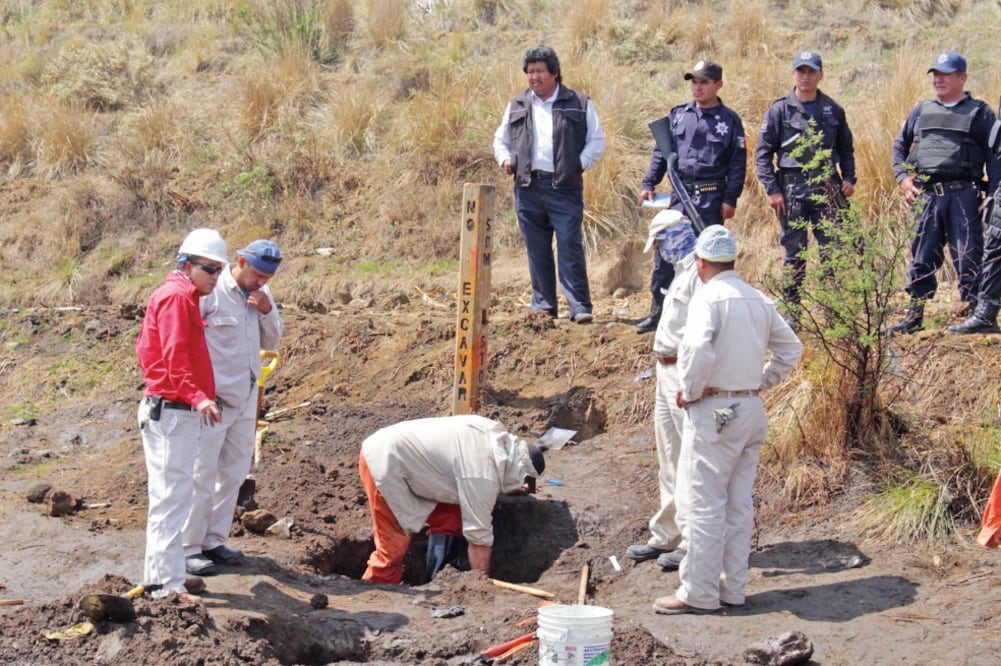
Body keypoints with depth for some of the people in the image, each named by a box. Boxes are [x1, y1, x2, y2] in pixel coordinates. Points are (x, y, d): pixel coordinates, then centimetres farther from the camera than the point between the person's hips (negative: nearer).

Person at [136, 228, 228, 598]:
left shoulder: (182, 297, 19)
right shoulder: (177, 297, -12)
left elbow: (145, 352, 21)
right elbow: (175, 356, -23)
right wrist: (197, 397, -34)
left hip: (176, 411, 11)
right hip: (172, 411, -11)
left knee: (171, 495, 16)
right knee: (172, 495, -9)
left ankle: (163, 574, 24)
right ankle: (167, 582, -8)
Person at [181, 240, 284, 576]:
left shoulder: (261, 294, 7)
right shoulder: (210, 291, -14)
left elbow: (272, 342, 12)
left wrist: (267, 311, -7)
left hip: (245, 398, 7)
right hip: (212, 398, -7)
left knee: (233, 473, 13)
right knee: (202, 475, -4)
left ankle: (213, 540, 23)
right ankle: (189, 547, 1)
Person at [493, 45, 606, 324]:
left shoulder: (579, 104, 6)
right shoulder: (517, 106, 14)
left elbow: (597, 140, 7)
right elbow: (501, 139, 24)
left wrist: (582, 163, -7)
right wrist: (505, 158, 4)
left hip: (565, 188, -3)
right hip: (528, 188, 3)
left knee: (570, 247, -7)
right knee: (537, 250, 7)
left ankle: (580, 307, -6)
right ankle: (543, 305, 14)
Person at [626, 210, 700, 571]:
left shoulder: (700, 271, -16)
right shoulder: (682, 270, 17)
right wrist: (663, 365, 19)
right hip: (668, 373, 11)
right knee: (670, 462, 16)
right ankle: (665, 536, 25)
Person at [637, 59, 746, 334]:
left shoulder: (730, 120, 2)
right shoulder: (678, 115, 10)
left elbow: (738, 163, -1)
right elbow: (661, 151, 12)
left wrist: (730, 198, -8)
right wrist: (649, 183, 3)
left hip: (711, 199, -3)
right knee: (664, 251, 0)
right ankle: (658, 311, 7)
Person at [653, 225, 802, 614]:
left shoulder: (708, 297, -13)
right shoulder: (758, 299, 11)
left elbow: (698, 349, -28)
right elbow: (791, 349, 17)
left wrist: (690, 391, -14)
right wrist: (762, 381, 15)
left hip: (714, 411, -8)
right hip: (751, 408, 8)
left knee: (703, 504, -2)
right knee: (738, 504, 13)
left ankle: (699, 593, 0)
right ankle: (733, 588, 18)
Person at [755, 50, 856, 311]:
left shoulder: (833, 111, 11)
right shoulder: (779, 110, 2)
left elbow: (846, 149, 21)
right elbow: (763, 153, 0)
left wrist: (849, 179, 6)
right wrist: (771, 189, -7)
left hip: (827, 188, 2)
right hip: (792, 189, -2)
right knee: (794, 253, 4)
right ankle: (791, 307, 11)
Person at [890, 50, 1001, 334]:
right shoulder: (922, 110, 15)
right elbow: (900, 145, 22)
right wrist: (902, 177, 6)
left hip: (963, 195, -3)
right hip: (927, 195, 4)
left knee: (968, 257, -3)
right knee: (922, 257, 7)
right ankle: (914, 315, 12)